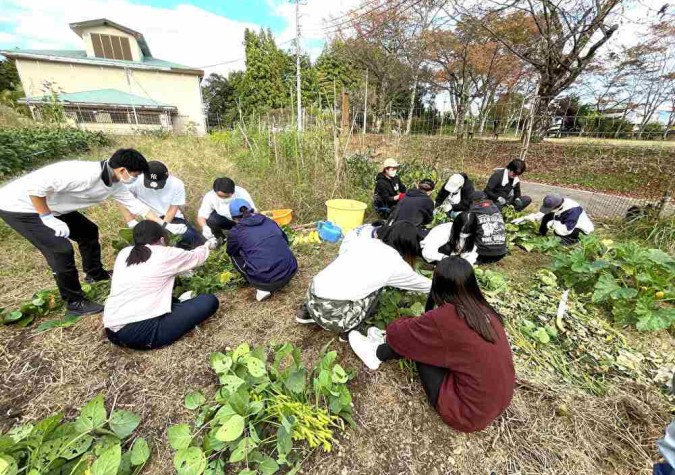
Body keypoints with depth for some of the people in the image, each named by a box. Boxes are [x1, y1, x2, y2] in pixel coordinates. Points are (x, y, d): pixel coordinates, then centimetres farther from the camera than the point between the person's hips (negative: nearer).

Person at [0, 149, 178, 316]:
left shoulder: (115, 184, -7)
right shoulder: (84, 174, -34)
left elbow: (136, 205, 0)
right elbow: (34, 186, -33)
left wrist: (165, 225, -3)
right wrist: (47, 218, -23)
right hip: (19, 206, -9)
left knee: (88, 231, 14)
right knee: (61, 250, -13)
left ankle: (95, 273, 35)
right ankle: (75, 302, 3)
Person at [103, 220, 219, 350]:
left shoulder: (123, 253, 13)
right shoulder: (165, 254, -3)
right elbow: (196, 257, 16)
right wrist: (207, 245, 38)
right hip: (143, 332, -8)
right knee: (209, 301, -4)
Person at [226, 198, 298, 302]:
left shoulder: (236, 232, 4)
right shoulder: (269, 221, 13)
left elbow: (230, 252, 24)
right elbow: (285, 240, 28)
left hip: (264, 280, -4)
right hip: (290, 272, 4)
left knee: (235, 255, 20)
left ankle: (262, 288, 10)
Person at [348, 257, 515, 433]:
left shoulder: (444, 318, -27)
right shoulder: (483, 310, -5)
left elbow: (398, 332, -11)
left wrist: (394, 328, 12)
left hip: (470, 413, -6)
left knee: (416, 342, -2)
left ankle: (377, 354, 22)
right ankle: (387, 342, 27)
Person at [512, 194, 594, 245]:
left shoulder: (573, 211, -40)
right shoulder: (556, 205, -17)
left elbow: (565, 230, -43)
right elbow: (542, 214, -5)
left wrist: (553, 223, -28)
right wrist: (524, 218, -15)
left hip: (582, 230, -7)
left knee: (558, 232, -34)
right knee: (548, 216, -10)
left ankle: (574, 239, -3)